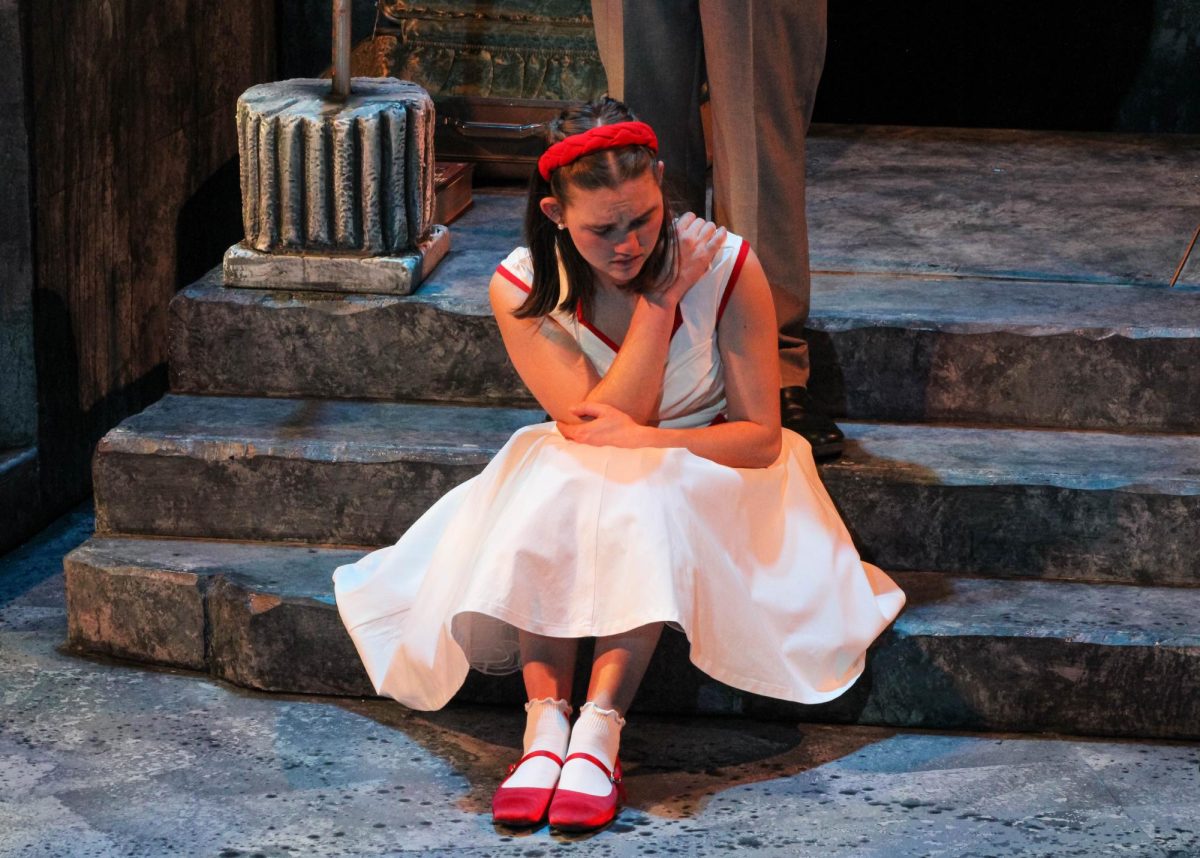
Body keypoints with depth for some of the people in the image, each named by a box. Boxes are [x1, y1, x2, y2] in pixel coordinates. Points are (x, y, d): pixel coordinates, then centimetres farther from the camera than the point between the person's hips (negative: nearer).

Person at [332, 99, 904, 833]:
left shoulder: (725, 267, -16)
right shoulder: (521, 290, -14)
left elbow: (761, 438, -13)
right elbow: (592, 428, -22)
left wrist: (644, 441, -27)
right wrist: (660, 301, -26)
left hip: (704, 472, -1)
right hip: (579, 479, 2)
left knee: (645, 502, -36)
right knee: (550, 492, -33)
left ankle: (600, 728, -39)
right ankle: (546, 721, -36)